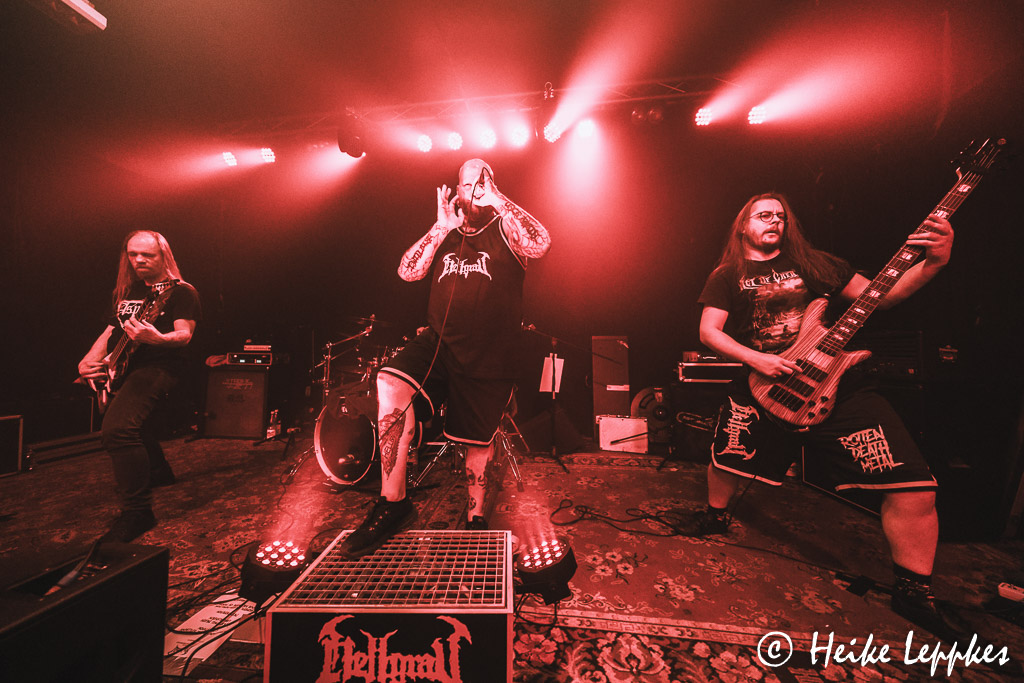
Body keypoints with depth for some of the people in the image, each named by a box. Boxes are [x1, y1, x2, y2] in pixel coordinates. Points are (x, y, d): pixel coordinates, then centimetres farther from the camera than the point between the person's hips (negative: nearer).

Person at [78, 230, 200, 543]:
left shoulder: (181, 291, -5)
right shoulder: (129, 292, 18)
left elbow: (184, 335, -16)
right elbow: (110, 331, 21)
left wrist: (157, 338, -36)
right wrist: (89, 360, 5)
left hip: (159, 366, -9)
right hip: (122, 368, 10)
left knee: (116, 428, -27)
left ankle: (137, 511, -20)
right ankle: (157, 471, 51)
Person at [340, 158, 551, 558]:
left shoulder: (505, 230, 4)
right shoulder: (447, 235, 16)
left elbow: (541, 243, -19)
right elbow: (408, 272, 3)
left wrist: (497, 199, -12)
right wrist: (443, 227, -1)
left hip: (489, 356, -3)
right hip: (439, 342, 3)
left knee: (479, 441, 9)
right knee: (390, 384, -24)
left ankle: (475, 521, 34)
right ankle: (393, 503, -8)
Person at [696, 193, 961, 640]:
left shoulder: (813, 263, 15)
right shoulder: (728, 276, 7)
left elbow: (880, 295, 13)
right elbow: (708, 332, -2)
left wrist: (934, 262, -4)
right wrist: (755, 359, -15)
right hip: (762, 385, -1)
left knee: (913, 485, -8)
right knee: (726, 462, -4)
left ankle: (914, 592, 13)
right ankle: (715, 518, 29)